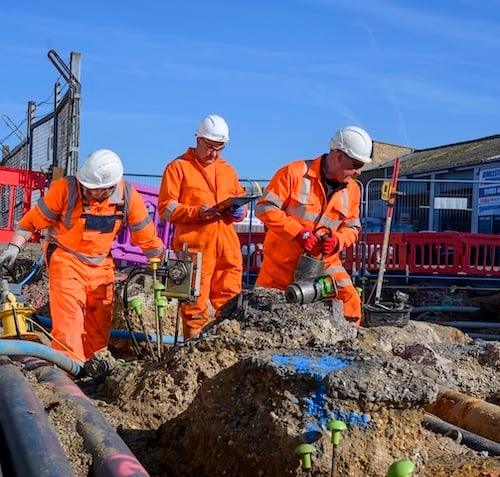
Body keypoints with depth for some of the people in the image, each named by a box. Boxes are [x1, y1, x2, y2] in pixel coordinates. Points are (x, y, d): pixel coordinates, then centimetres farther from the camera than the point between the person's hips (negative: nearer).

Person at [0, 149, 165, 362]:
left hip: (101, 264, 4)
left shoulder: (128, 196, -13)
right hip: (66, 260, -3)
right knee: (68, 320, -16)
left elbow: (146, 235, -1)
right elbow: (33, 219, -11)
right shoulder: (66, 188, -21)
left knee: (100, 326, 11)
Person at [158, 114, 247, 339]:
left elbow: (241, 201, 27)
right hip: (195, 245, -5)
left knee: (229, 300, 4)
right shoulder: (178, 167, 5)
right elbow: (166, 207, -2)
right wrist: (196, 212, -16)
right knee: (195, 301, -5)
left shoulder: (228, 170, 23)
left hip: (227, 246, 5)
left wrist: (238, 211, 2)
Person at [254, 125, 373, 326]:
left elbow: (352, 228, 8)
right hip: (283, 260, -3)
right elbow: (265, 207, -18)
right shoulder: (294, 172, -15)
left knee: (349, 300, -13)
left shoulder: (352, 189, 1)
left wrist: (337, 240, -15)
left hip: (324, 261, 3)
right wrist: (298, 232, -25)